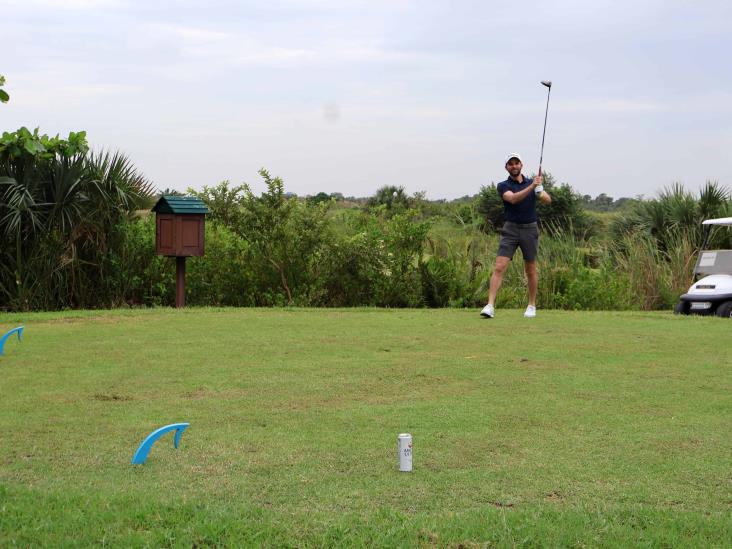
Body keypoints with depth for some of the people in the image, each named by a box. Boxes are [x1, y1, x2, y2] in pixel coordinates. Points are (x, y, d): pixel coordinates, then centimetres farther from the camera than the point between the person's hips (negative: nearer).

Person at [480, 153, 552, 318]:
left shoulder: (532, 182, 9)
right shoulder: (503, 186, -1)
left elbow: (548, 200, -3)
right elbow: (513, 199, -21)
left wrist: (540, 191, -26)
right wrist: (531, 187, -33)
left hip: (530, 229, 2)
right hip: (510, 230, -2)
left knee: (531, 270, 9)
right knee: (499, 267, -13)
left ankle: (532, 305, 23)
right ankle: (490, 306, -18)